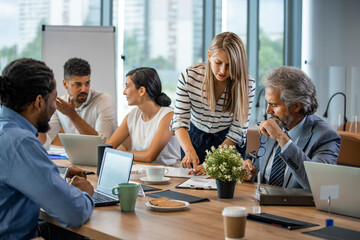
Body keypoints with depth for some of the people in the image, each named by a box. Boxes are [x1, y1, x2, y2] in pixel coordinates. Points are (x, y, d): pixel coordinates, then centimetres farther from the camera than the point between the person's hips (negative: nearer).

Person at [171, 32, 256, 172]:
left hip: (229, 144, -1)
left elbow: (237, 131, -17)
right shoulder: (189, 76, -18)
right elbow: (180, 121, -18)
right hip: (194, 139, 1)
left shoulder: (247, 84, -20)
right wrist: (189, 150, -37)